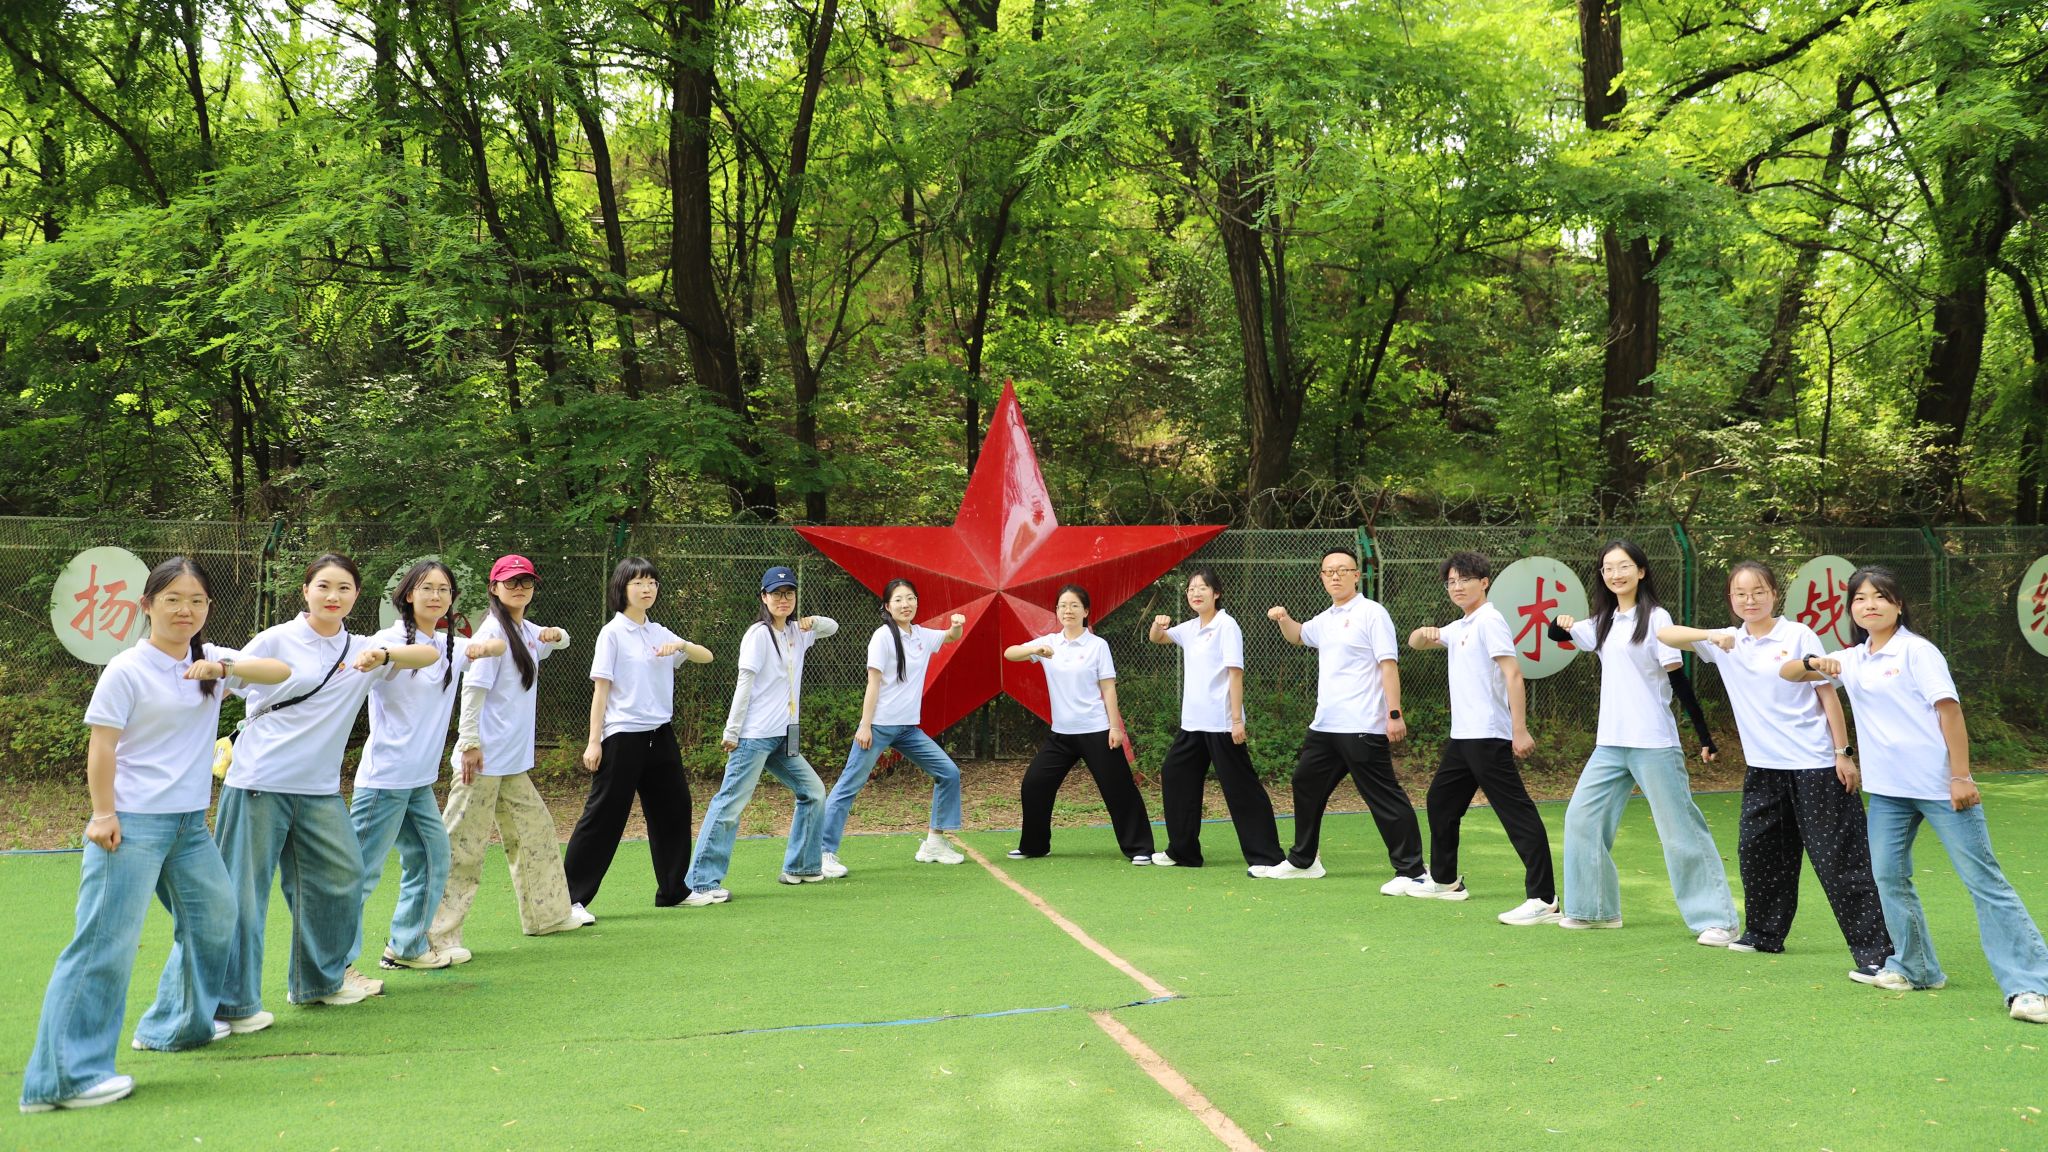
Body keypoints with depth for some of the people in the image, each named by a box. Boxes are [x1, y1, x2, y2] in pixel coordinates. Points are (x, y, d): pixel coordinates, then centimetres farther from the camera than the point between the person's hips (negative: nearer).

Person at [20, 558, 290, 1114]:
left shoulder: (210, 660, 6)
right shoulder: (127, 670, -10)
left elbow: (280, 672, -3)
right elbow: (101, 745, -12)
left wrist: (225, 666, -20)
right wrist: (103, 814, -16)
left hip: (189, 823, 8)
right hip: (132, 823, -7)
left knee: (216, 914, 19)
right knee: (107, 941, -10)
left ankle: (181, 1022, 39)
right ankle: (63, 1075, -6)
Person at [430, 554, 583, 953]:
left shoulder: (527, 631, 14)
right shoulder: (493, 630, -10)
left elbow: (560, 641, 34)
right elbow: (474, 688, -16)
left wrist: (556, 635, 8)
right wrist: (470, 744, -22)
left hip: (513, 762, 9)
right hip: (483, 759, -9)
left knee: (535, 831, 18)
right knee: (461, 846, -9)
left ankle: (548, 914, 31)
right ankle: (432, 934, -7)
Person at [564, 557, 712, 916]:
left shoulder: (659, 633, 13)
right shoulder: (613, 633, -4)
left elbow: (707, 657, 14)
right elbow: (600, 689, -8)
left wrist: (681, 645, -8)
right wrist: (594, 742, -13)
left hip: (660, 734, 7)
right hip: (623, 736, -7)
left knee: (674, 809, 12)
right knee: (603, 817, -7)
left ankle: (674, 889, 26)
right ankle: (570, 898, -2)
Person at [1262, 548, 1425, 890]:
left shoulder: (1371, 613, -7)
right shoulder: (1326, 618, 16)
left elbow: (1389, 665, -14)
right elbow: (1298, 636, 35)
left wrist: (1394, 714, -21)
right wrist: (1283, 619, 13)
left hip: (1363, 727, -9)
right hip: (1324, 726, 9)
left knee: (1384, 797, -9)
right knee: (1306, 785, 17)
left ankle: (1413, 871, -4)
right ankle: (1303, 861, 32)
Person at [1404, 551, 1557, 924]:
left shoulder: (1489, 621, -11)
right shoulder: (1459, 627, 17)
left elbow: (1514, 675, -18)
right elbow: (1415, 642, 28)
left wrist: (1520, 730, -24)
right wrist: (1424, 634, 2)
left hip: (1489, 736, -10)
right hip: (1461, 736, 10)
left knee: (1517, 813, -12)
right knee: (1440, 803, 19)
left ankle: (1543, 899, -14)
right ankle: (1445, 881, 34)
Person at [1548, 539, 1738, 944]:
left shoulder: (1656, 618, -6)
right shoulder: (1604, 623, 12)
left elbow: (1679, 679, -7)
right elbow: (1557, 634, 22)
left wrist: (1704, 735, -7)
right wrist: (1561, 623, -2)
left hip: (1654, 744, -7)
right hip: (1611, 743, 7)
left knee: (1680, 831, -3)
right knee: (1581, 818, 6)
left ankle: (1716, 919, 4)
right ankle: (1597, 909, 18)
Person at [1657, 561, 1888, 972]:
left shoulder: (1798, 635, -4)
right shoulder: (1726, 642, 7)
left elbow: (1828, 694, -3)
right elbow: (1664, 634, 1)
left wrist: (1843, 753, -7)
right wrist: (1710, 635, -16)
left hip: (1815, 766, -5)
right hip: (1763, 768, 5)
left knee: (1839, 860, -6)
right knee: (1757, 852, 12)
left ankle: (1874, 950, -1)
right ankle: (1765, 934, 30)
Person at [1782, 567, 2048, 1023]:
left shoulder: (1917, 650, -5)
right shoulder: (1852, 660, 13)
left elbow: (1949, 709, -10)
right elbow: (1786, 673, 16)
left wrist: (1961, 776, -15)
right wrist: (1814, 663, -7)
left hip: (1939, 785, -6)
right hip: (1887, 790, 6)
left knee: (1983, 879, -7)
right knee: (1888, 877, 8)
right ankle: (1913, 966, 24)